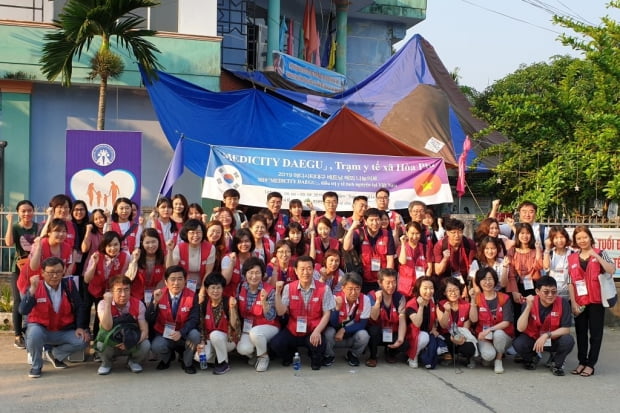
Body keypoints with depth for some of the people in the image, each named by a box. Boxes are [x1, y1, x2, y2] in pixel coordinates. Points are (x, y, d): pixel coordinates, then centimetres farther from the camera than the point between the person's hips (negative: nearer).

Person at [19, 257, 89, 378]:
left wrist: (80, 327, -8)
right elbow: (23, 311, -26)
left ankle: (53, 353, 9)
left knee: (83, 340, -19)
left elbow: (78, 307, 2)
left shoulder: (69, 284, -6)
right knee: (34, 334, -36)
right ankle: (36, 365, -7)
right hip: (41, 329, -3)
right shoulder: (35, 287, -12)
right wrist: (33, 290, -35)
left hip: (64, 331, 3)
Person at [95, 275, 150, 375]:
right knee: (101, 344, -34)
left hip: (132, 346, 1)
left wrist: (132, 342, -34)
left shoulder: (138, 304, -12)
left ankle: (133, 361, 6)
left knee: (145, 345, -30)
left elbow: (144, 330, -16)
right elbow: (107, 327, -32)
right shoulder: (103, 304, -15)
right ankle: (106, 363, 2)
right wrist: (108, 303, -35)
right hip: (110, 343, -1)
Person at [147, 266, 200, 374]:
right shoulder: (159, 295, -9)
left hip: (184, 335, 0)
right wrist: (155, 302, -29)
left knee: (195, 335, -32)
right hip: (164, 334, 0)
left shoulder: (192, 296, -10)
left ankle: (187, 363, 0)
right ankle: (166, 358, 10)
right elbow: (149, 320, -14)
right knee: (156, 346, -31)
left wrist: (181, 332, -34)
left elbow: (194, 319, -16)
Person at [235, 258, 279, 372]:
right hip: (247, 327, 3)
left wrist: (264, 301, -34)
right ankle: (253, 354, 12)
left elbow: (271, 318, -19)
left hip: (268, 327, -3)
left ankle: (264, 357, -5)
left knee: (255, 332, -36)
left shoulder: (269, 291, -16)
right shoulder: (241, 288, -5)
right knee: (243, 349, -26)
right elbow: (238, 311, 11)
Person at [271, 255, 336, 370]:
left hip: (313, 332, -2)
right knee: (275, 344, -22)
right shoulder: (288, 288, 0)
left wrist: (317, 331, -21)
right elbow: (280, 312, -6)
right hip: (292, 330, 2)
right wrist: (278, 292, -18)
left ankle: (316, 358, 7)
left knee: (318, 343, -34)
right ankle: (289, 355, 17)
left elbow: (326, 314, -6)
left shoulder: (324, 289, -6)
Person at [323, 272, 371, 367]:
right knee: (329, 332, -32)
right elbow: (333, 324, -24)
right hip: (336, 334, -1)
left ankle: (353, 355, 4)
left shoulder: (365, 299, -17)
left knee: (364, 335, -29)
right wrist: (337, 308, -41)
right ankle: (329, 355, 1)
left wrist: (344, 330, -25)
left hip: (353, 334, 1)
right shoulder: (335, 298, -20)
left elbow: (362, 324, -14)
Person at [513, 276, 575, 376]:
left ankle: (557, 363, 2)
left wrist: (546, 335, -31)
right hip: (532, 338, 0)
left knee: (568, 341, -31)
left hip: (554, 340, 0)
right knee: (518, 344, -29)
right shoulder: (530, 302, -16)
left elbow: (566, 329, -17)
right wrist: (529, 307, -34)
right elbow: (520, 328, -25)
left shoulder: (563, 303, -17)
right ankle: (532, 358, 9)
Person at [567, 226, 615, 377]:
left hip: (596, 301, -3)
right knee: (581, 333, 9)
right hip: (579, 302, 3)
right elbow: (570, 282, 4)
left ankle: (590, 364, 8)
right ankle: (582, 362, 19)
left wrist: (596, 256, -22)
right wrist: (573, 303, -2)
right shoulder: (572, 258, 7)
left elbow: (611, 270, -16)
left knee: (595, 333, 2)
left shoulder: (600, 253, 1)